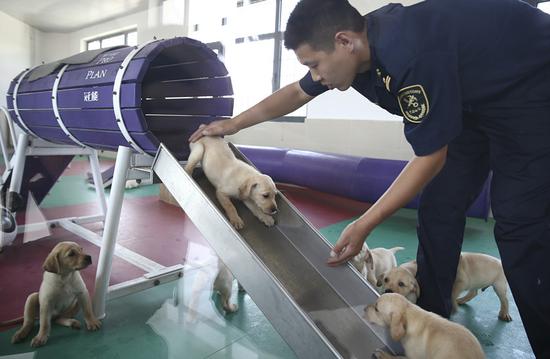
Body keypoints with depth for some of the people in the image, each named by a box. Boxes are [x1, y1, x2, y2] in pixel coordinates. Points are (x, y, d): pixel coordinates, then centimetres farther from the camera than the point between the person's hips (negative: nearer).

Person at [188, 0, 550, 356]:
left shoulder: (412, 56, -38)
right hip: (472, 98, 8)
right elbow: (297, 93, 2)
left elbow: (431, 158, -29)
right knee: (438, 208, 4)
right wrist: (233, 124, 6)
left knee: (519, 221, -14)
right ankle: (429, 319, 18)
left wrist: (363, 225, -26)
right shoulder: (362, 42, -12)